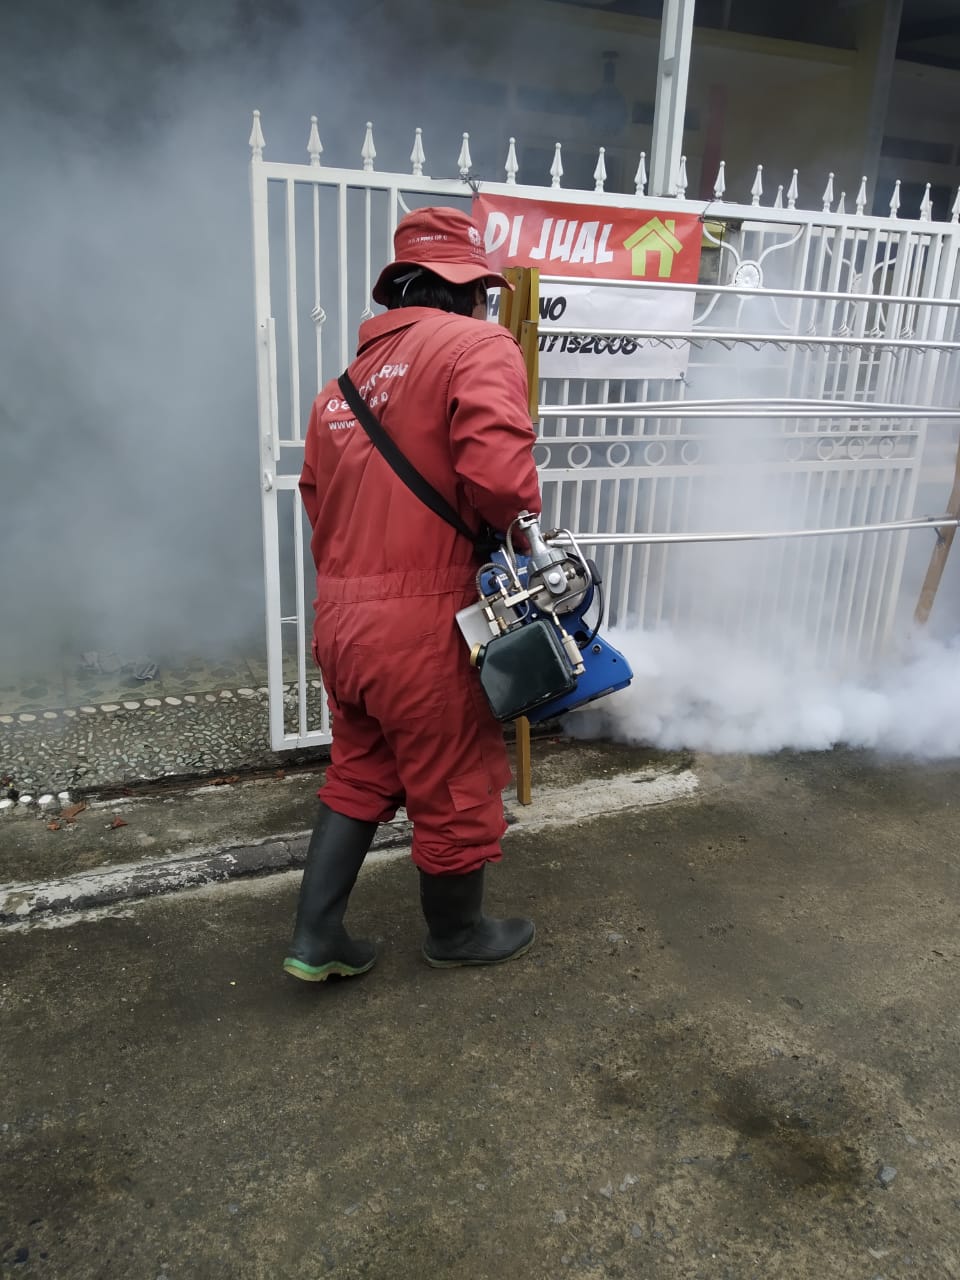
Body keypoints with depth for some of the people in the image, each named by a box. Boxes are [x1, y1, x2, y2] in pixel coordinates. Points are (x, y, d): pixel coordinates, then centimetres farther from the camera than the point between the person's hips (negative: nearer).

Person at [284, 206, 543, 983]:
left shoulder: (350, 377, 16)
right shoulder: (479, 346, -8)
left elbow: (317, 498, 18)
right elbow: (499, 475, -25)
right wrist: (522, 511, -4)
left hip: (340, 619, 8)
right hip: (422, 625, -7)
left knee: (359, 777, 24)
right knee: (456, 788, 14)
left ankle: (316, 939, 30)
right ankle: (458, 934, 36)